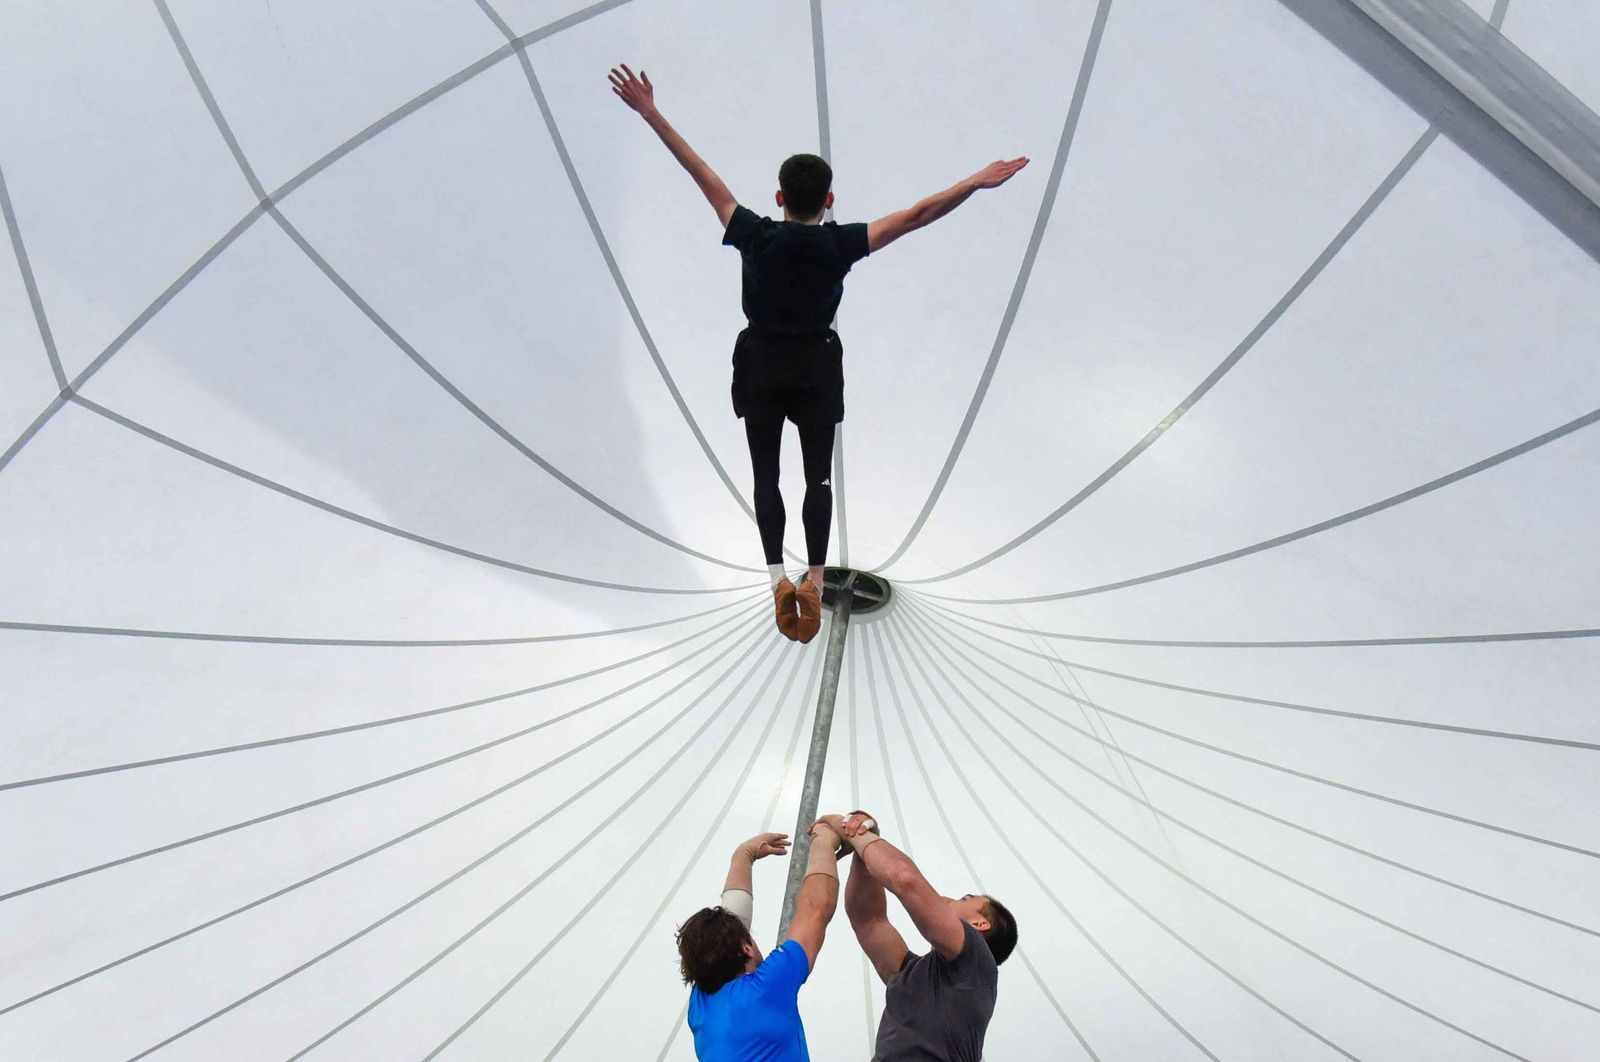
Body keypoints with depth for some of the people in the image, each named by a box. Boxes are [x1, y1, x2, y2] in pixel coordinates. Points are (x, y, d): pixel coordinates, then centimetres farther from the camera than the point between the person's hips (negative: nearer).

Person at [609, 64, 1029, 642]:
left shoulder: (757, 239, -16)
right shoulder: (840, 244, -16)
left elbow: (704, 176, -13)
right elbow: (916, 215, -15)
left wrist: (650, 113, -9)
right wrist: (975, 182, -9)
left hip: (760, 364, 0)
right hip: (817, 367, 0)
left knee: (765, 474, 9)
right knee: (818, 475, 10)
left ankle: (778, 577, 1)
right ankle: (815, 578, 5)